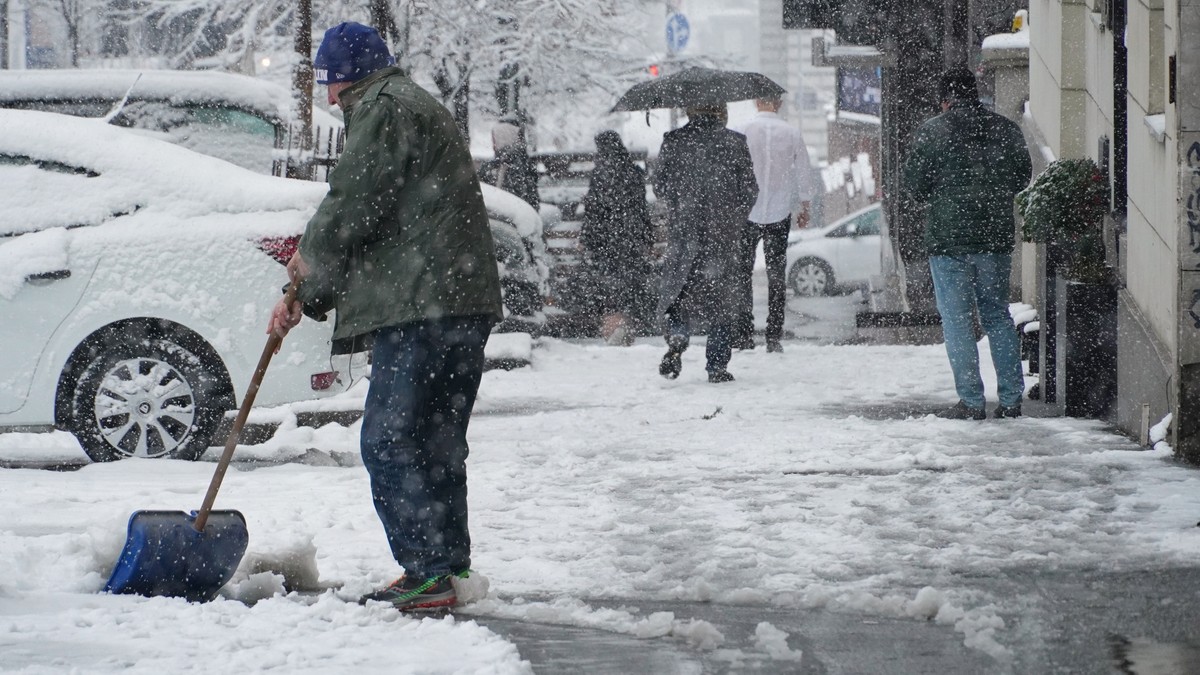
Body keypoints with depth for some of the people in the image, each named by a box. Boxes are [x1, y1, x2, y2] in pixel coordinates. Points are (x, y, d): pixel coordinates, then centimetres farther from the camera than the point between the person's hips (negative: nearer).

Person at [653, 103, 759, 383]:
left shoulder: (673, 141, -2)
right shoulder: (734, 142, -3)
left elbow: (660, 187, 2)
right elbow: (750, 189, 0)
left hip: (682, 232, 0)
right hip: (723, 233, 0)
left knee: (680, 291, 11)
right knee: (722, 296, 9)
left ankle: (677, 338, -18)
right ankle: (717, 365, 7)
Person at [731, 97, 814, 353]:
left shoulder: (743, 131, -7)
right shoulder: (792, 133, -2)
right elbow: (804, 174, 4)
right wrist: (803, 208, 16)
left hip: (747, 211, -1)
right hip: (780, 214, 2)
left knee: (742, 274, 7)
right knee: (777, 274, 8)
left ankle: (743, 334, 1)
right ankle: (774, 337, 5)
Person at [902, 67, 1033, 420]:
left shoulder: (931, 131, -7)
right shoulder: (1006, 130, 3)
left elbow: (914, 182, -6)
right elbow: (1022, 177, 11)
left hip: (948, 237, -4)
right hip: (997, 236, 4)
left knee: (957, 320, 2)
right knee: (998, 316, 13)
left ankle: (971, 401, 0)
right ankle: (1011, 398, 11)